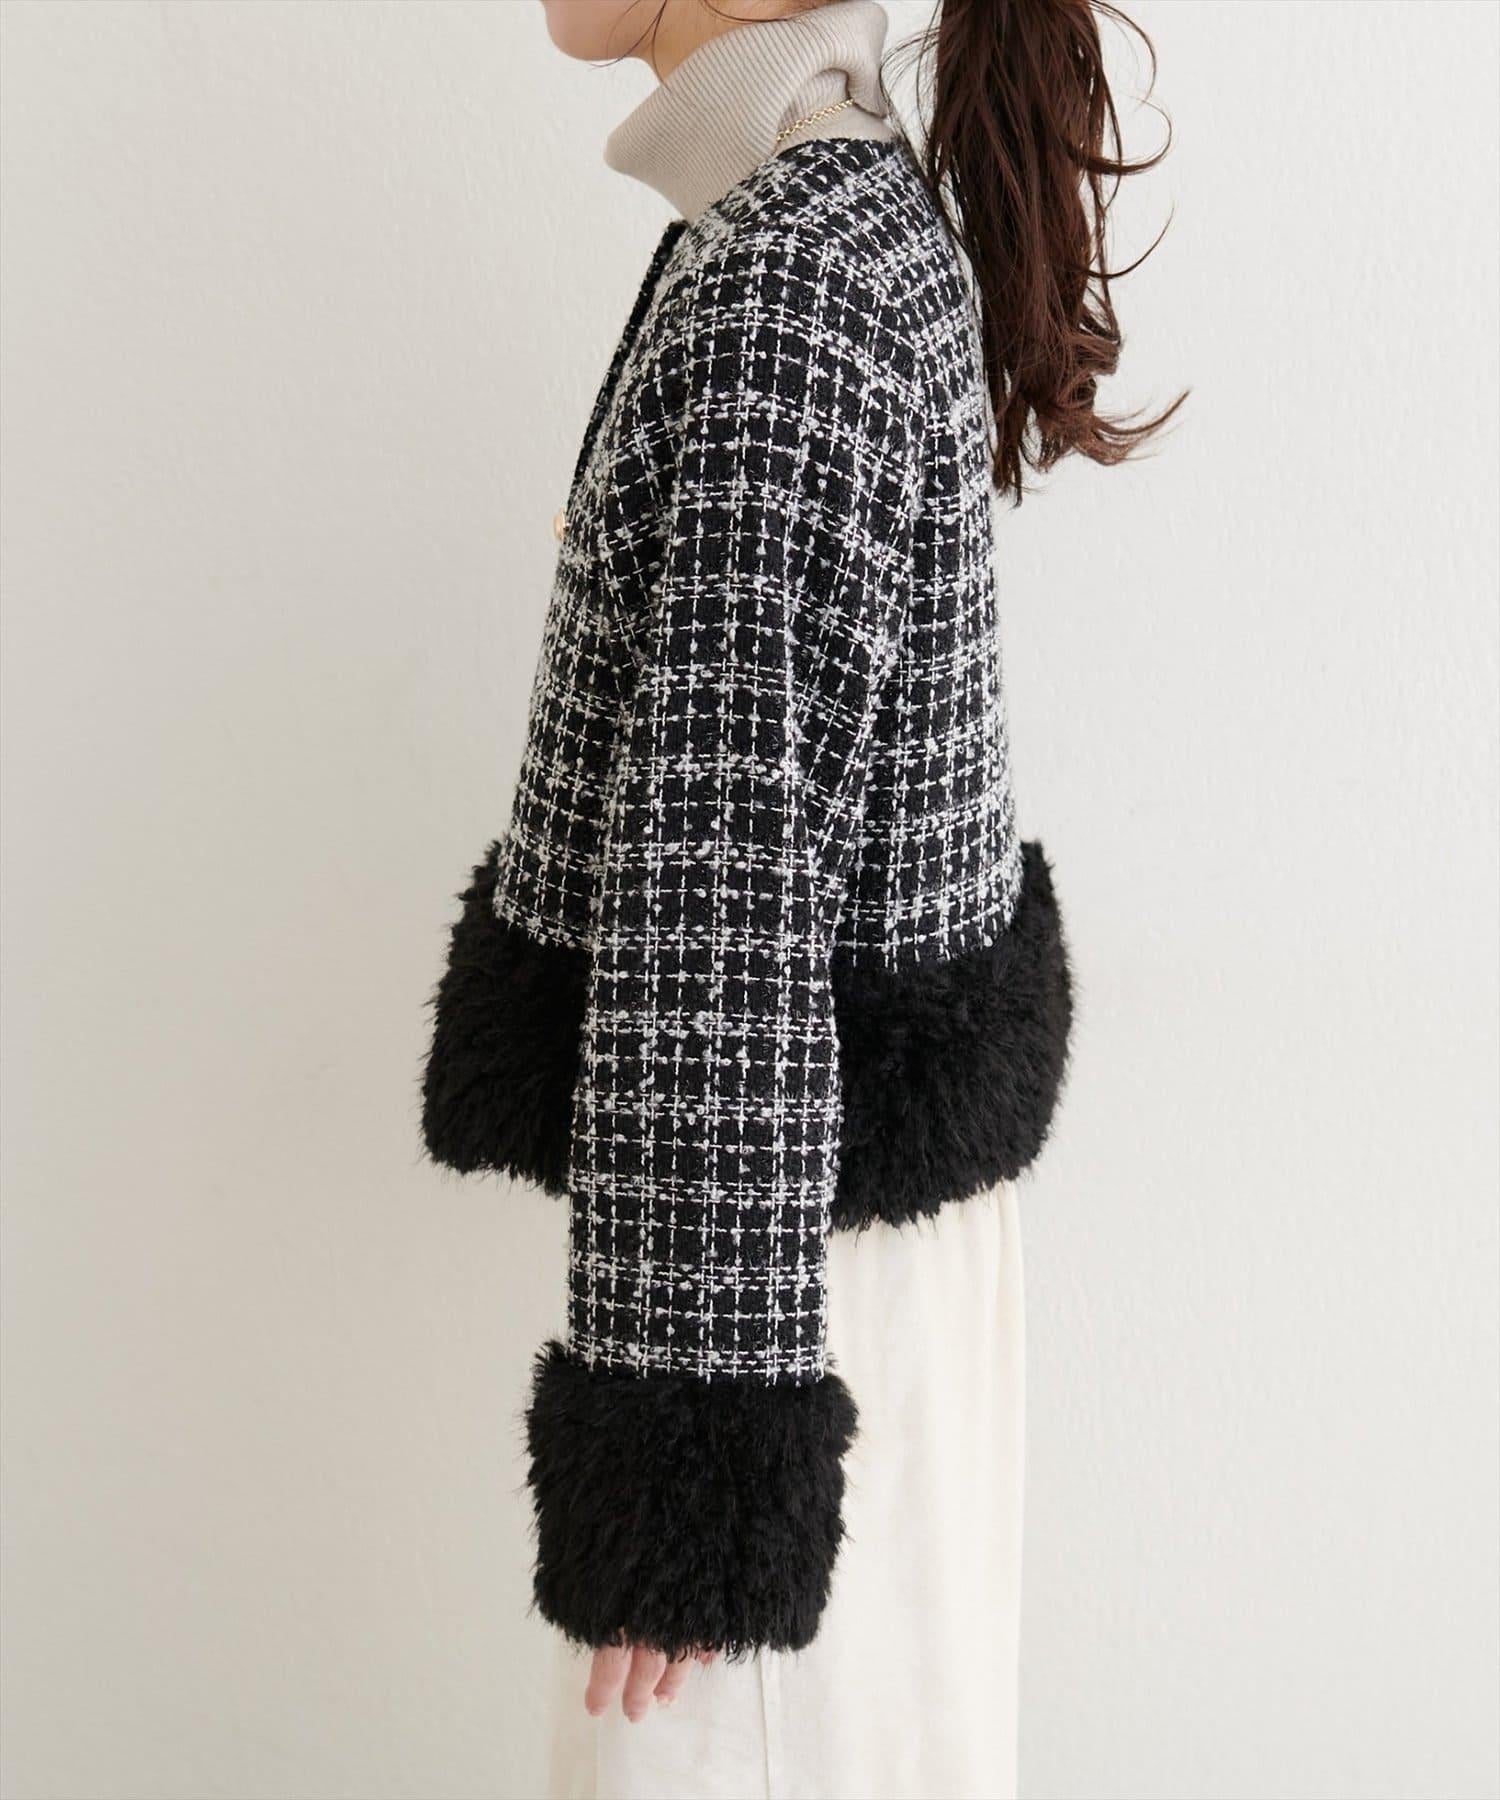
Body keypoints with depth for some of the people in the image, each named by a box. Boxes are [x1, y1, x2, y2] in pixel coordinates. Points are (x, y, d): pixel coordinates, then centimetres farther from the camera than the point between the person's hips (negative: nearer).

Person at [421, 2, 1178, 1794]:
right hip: (866, 1157, 9)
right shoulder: (871, 216, 7)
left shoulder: (778, 302, -24)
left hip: (795, 1208, -9)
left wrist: (680, 1423, -20)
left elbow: (723, 905, -25)